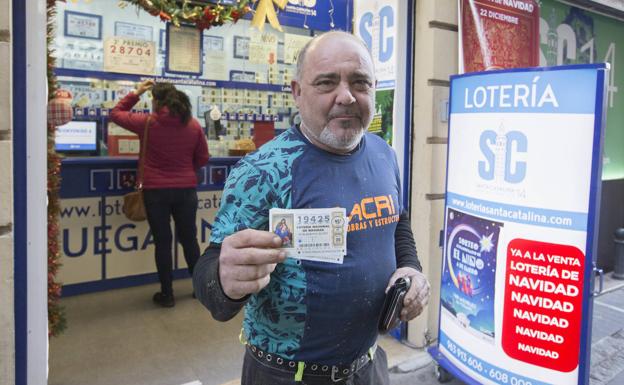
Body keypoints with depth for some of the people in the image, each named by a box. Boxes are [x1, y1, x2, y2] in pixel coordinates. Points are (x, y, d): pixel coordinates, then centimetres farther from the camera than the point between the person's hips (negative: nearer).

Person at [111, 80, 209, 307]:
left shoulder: (147, 123, -8)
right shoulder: (194, 125, -1)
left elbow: (115, 114, 9)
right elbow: (203, 159, 6)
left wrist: (136, 93, 15)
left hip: (156, 191, -2)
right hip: (186, 190, 2)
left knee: (162, 242, 7)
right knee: (189, 239, 14)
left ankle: (167, 294, 15)